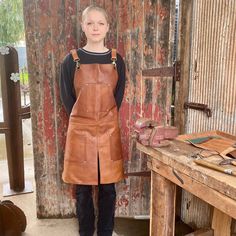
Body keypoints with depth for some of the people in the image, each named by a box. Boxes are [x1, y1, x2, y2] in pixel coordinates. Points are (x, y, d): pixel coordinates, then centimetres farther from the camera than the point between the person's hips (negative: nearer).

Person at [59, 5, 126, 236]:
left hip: (109, 131, 2)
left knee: (108, 187, 10)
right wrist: (84, 121, 4)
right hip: (80, 131, -1)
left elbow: (118, 97, 8)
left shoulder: (116, 60, 3)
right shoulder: (71, 60, -2)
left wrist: (105, 120, 5)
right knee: (83, 188, 9)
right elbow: (67, 98, 2)